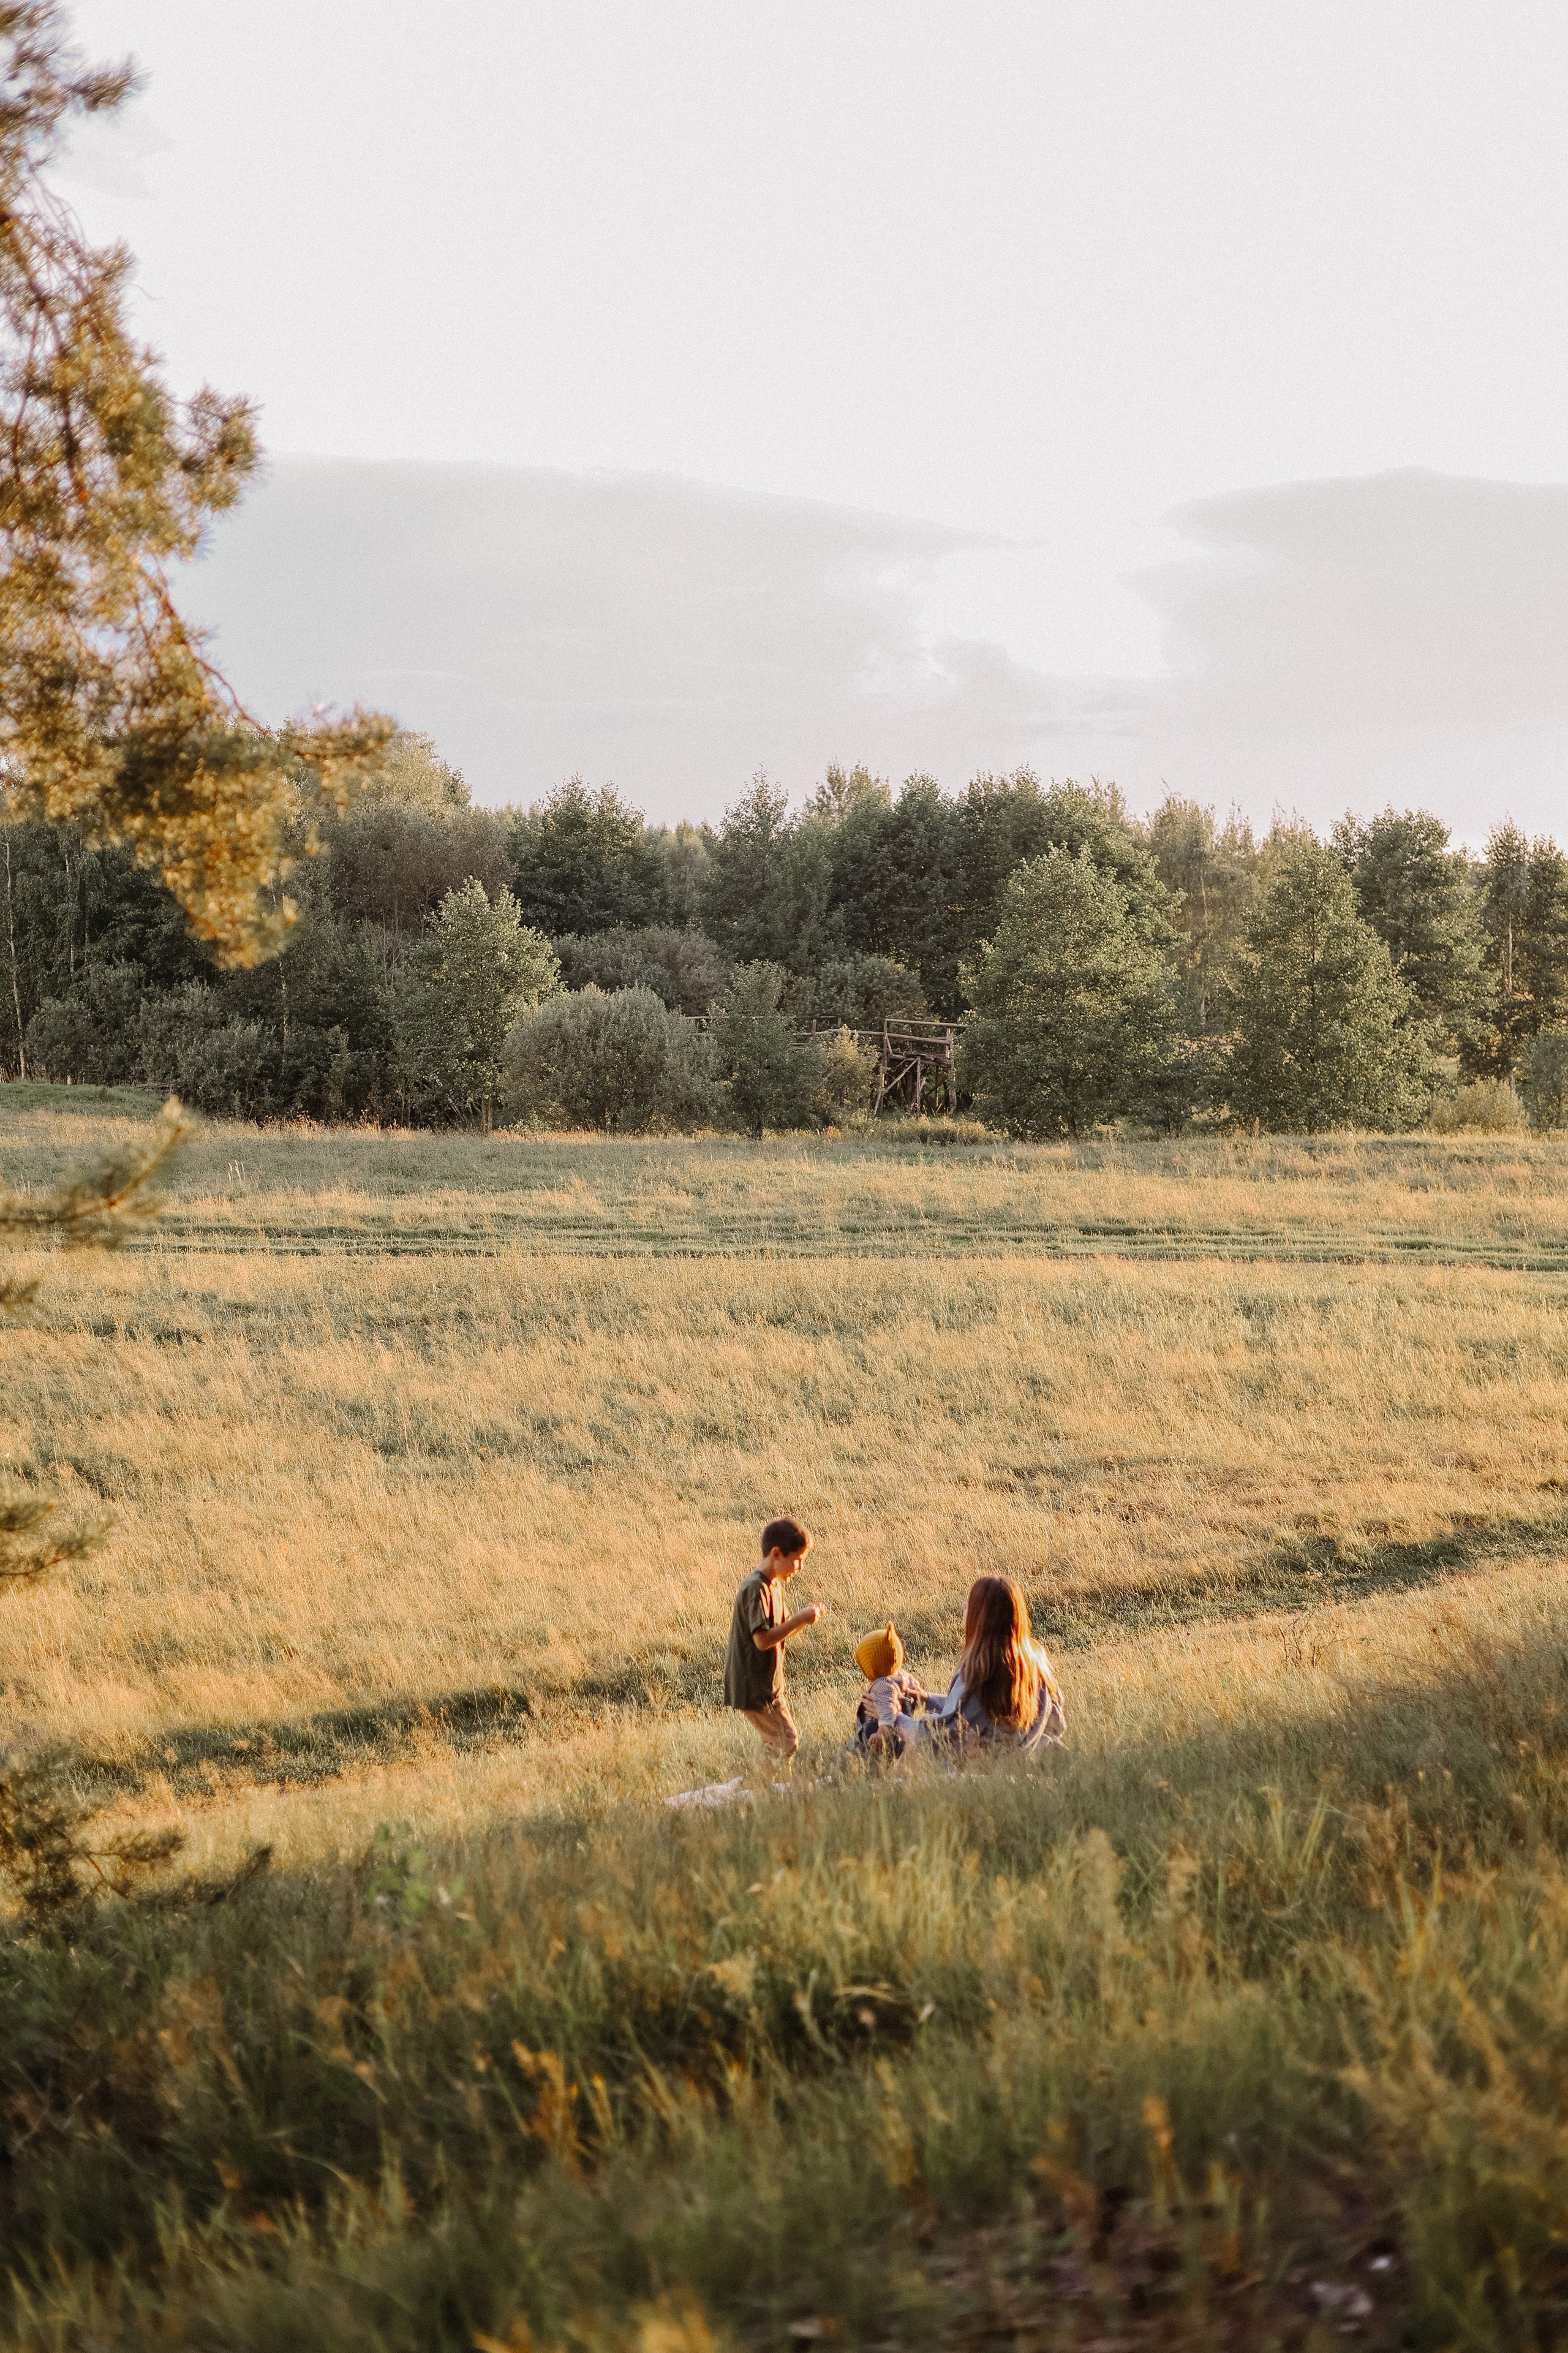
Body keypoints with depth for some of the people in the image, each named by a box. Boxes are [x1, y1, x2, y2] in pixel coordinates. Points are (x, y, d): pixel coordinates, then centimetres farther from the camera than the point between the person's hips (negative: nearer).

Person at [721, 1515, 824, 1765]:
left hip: (768, 1683, 10)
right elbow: (762, 1640, -25)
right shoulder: (756, 1589, -20)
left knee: (775, 1745, 15)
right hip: (755, 1686, -10)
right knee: (787, 1743, -9)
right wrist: (799, 1620, -23)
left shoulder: (775, 1585, 12)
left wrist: (802, 1618, -1)